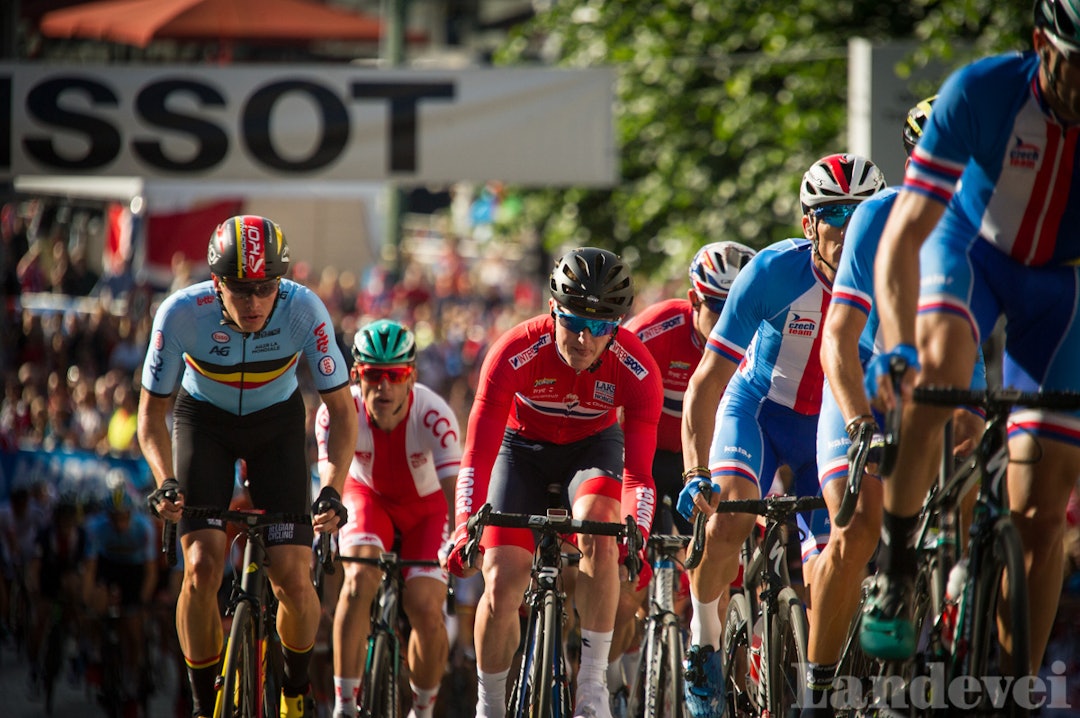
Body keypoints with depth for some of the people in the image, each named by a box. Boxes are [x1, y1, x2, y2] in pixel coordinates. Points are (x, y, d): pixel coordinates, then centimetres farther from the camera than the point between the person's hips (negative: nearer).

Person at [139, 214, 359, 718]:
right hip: (204, 419, 0)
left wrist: (332, 490, -34)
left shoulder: (304, 311, -30)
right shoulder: (182, 313, -31)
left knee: (292, 578, -13)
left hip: (276, 421, 0)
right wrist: (166, 482, -34)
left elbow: (342, 410, -20)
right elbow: (152, 412, -17)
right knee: (202, 567, -19)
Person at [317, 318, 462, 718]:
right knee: (360, 578, -27)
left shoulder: (432, 414, -35)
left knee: (425, 608, -17)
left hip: (425, 505, -1)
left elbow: (454, 486, -43)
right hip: (369, 496, 1)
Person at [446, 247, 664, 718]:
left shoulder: (636, 369, -30)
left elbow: (638, 471, -31)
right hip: (522, 446, 0)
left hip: (593, 446, 0)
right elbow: (477, 455, -34)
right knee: (501, 586, -13)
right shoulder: (515, 353, -33)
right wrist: (464, 530, -48)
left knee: (598, 531, -32)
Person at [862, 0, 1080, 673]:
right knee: (939, 363, -37)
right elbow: (903, 234, -32)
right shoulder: (980, 91, -30)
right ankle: (896, 564, -19)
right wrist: (898, 349, -46)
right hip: (968, 246, -1)